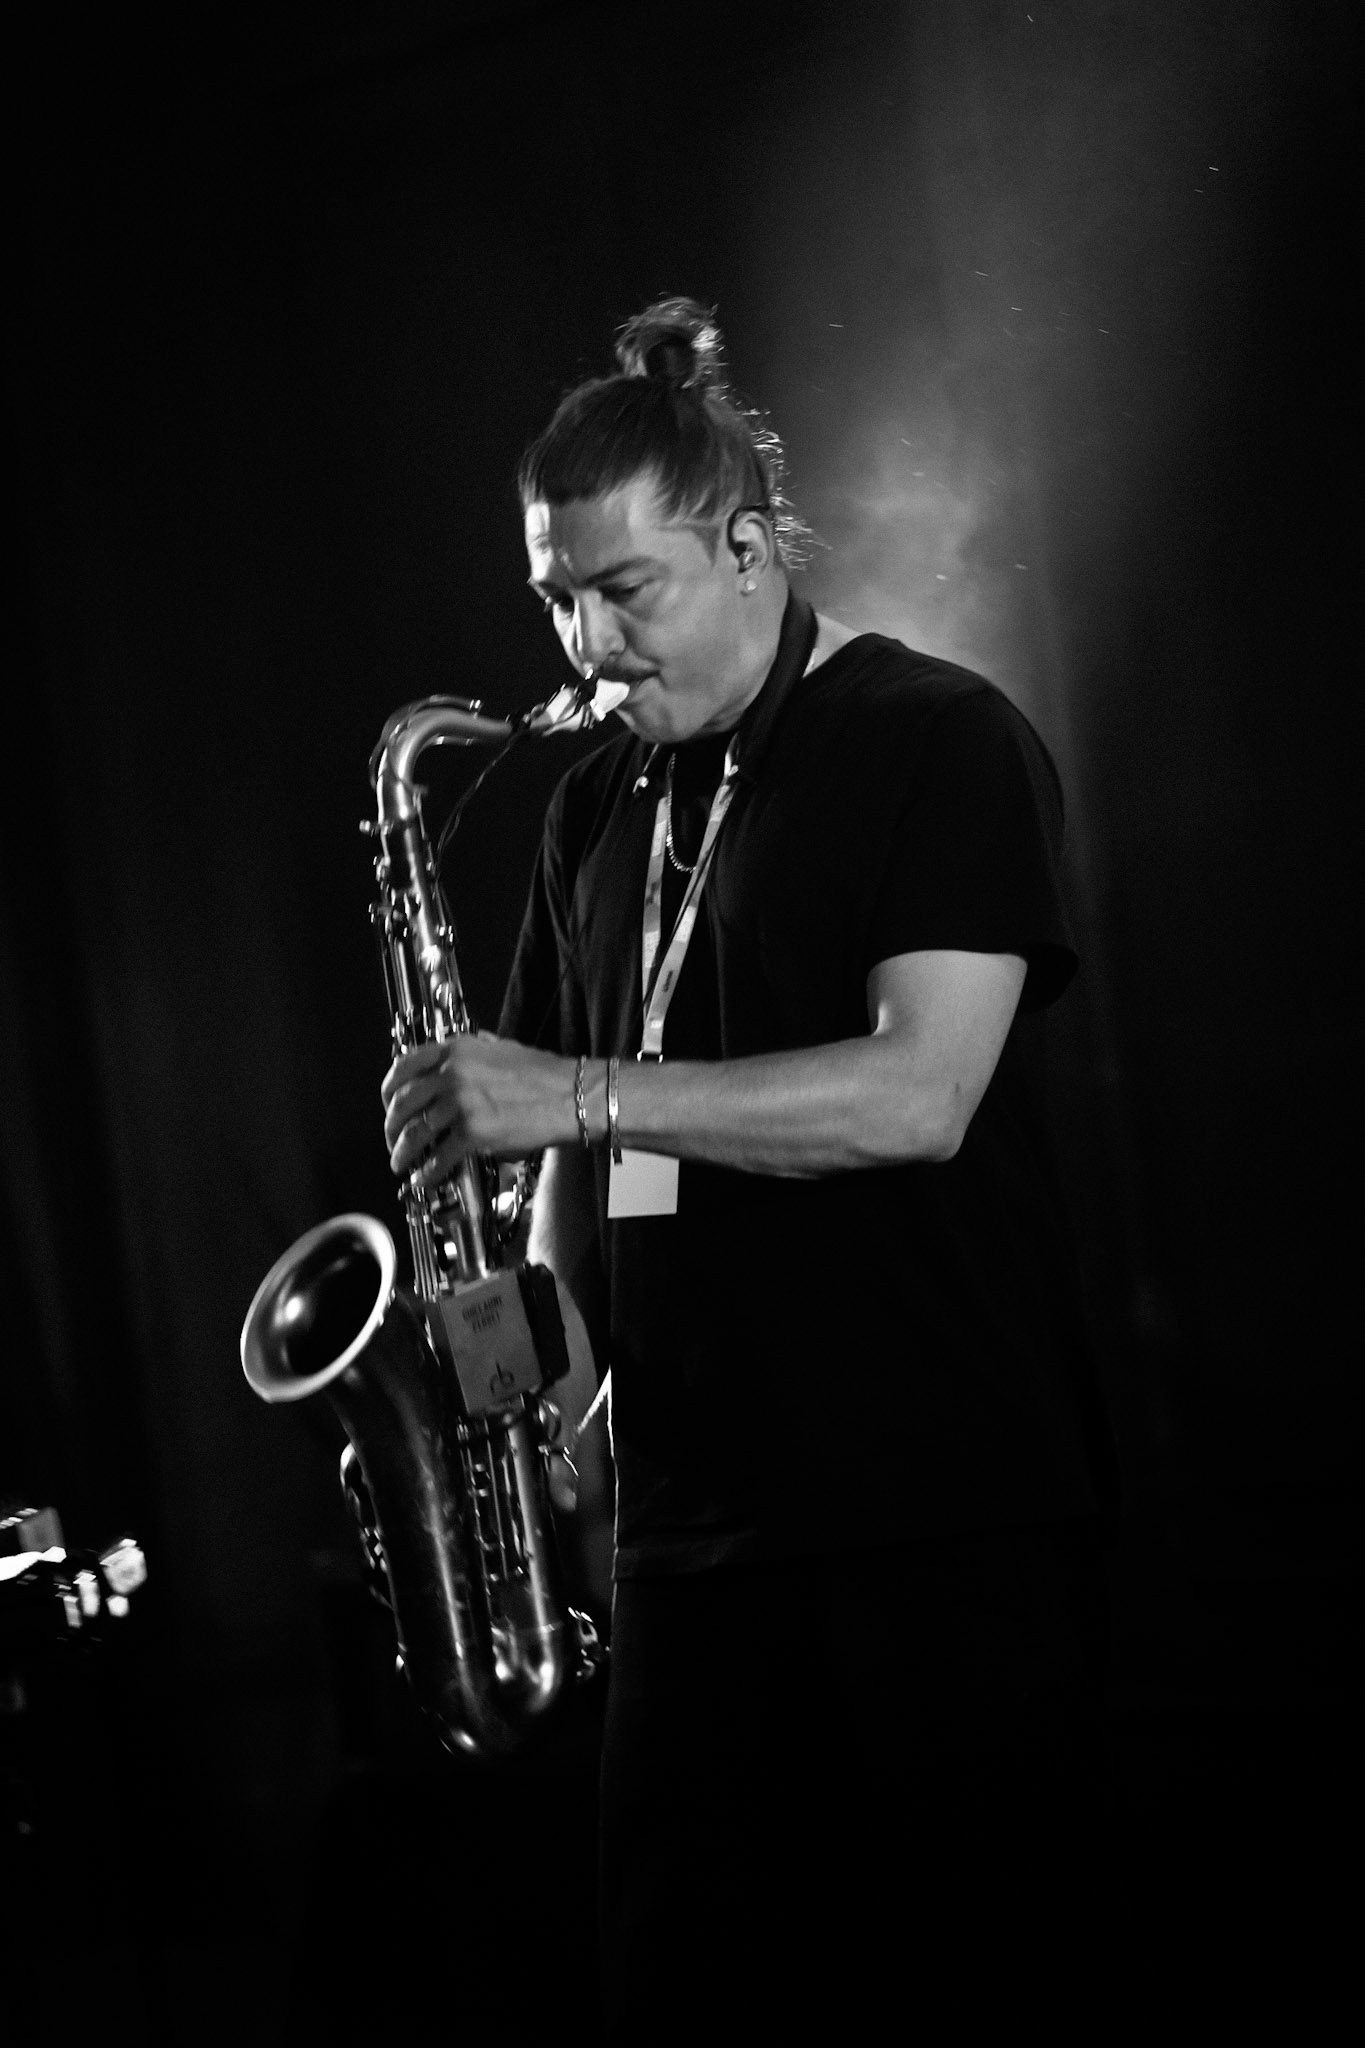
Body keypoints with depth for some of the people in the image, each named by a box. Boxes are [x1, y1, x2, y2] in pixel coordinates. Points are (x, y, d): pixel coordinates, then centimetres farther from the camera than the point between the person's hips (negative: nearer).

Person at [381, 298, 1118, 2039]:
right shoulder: (599, 807, 15)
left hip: (945, 1520, -6)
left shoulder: (939, 743, -5)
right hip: (691, 1518, 6)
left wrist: (576, 1094, -20)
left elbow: (919, 1094, -17)